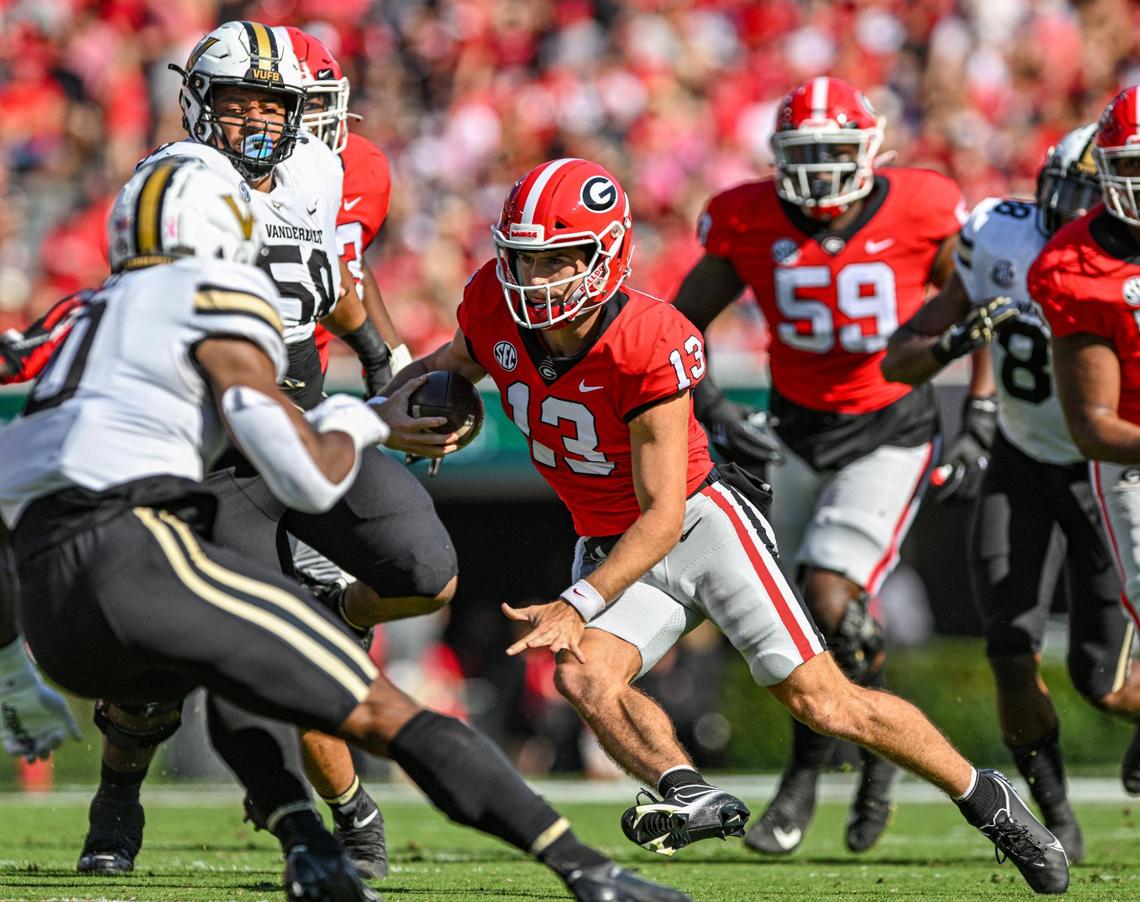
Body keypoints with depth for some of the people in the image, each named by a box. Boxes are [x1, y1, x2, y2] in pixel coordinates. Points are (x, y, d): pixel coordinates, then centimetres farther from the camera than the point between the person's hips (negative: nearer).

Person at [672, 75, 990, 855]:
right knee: (804, 613, 3)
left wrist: (978, 429, -2)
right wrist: (713, 411, -11)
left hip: (892, 433, -3)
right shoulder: (749, 224, -9)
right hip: (799, 433, 3)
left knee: (830, 594, -18)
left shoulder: (921, 214, -13)